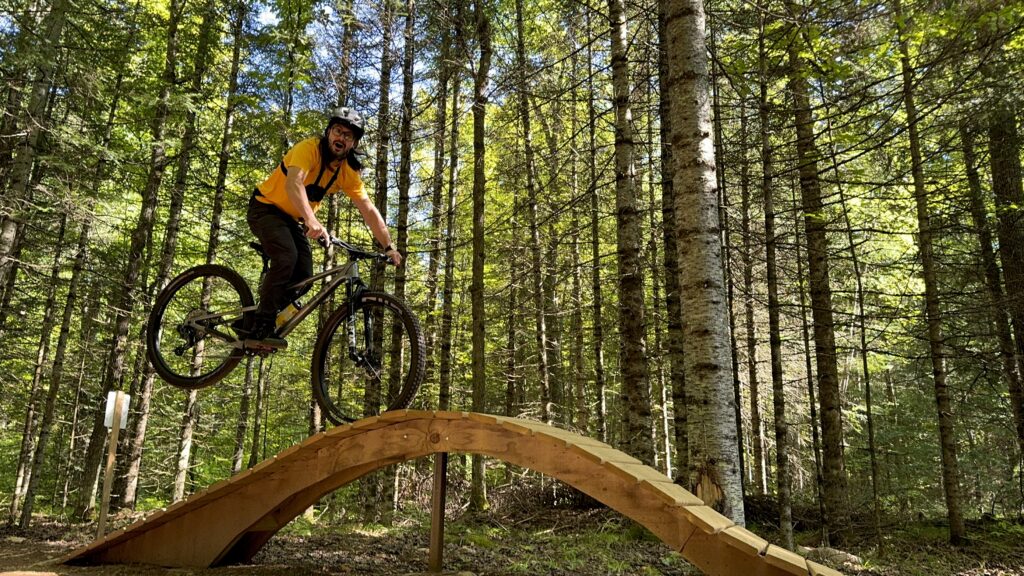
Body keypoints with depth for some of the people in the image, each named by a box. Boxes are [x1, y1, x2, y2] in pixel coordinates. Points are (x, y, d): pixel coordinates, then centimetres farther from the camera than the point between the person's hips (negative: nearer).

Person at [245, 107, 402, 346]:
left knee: (303, 276, -8)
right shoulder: (310, 148, -25)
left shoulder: (348, 173, -7)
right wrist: (312, 221, -57)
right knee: (286, 258, -29)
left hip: (291, 219, 7)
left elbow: (369, 211, -8)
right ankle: (260, 328, -22)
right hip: (266, 208, -6)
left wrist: (388, 247, -17)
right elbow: (293, 183, -42)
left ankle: (255, 316, 10)